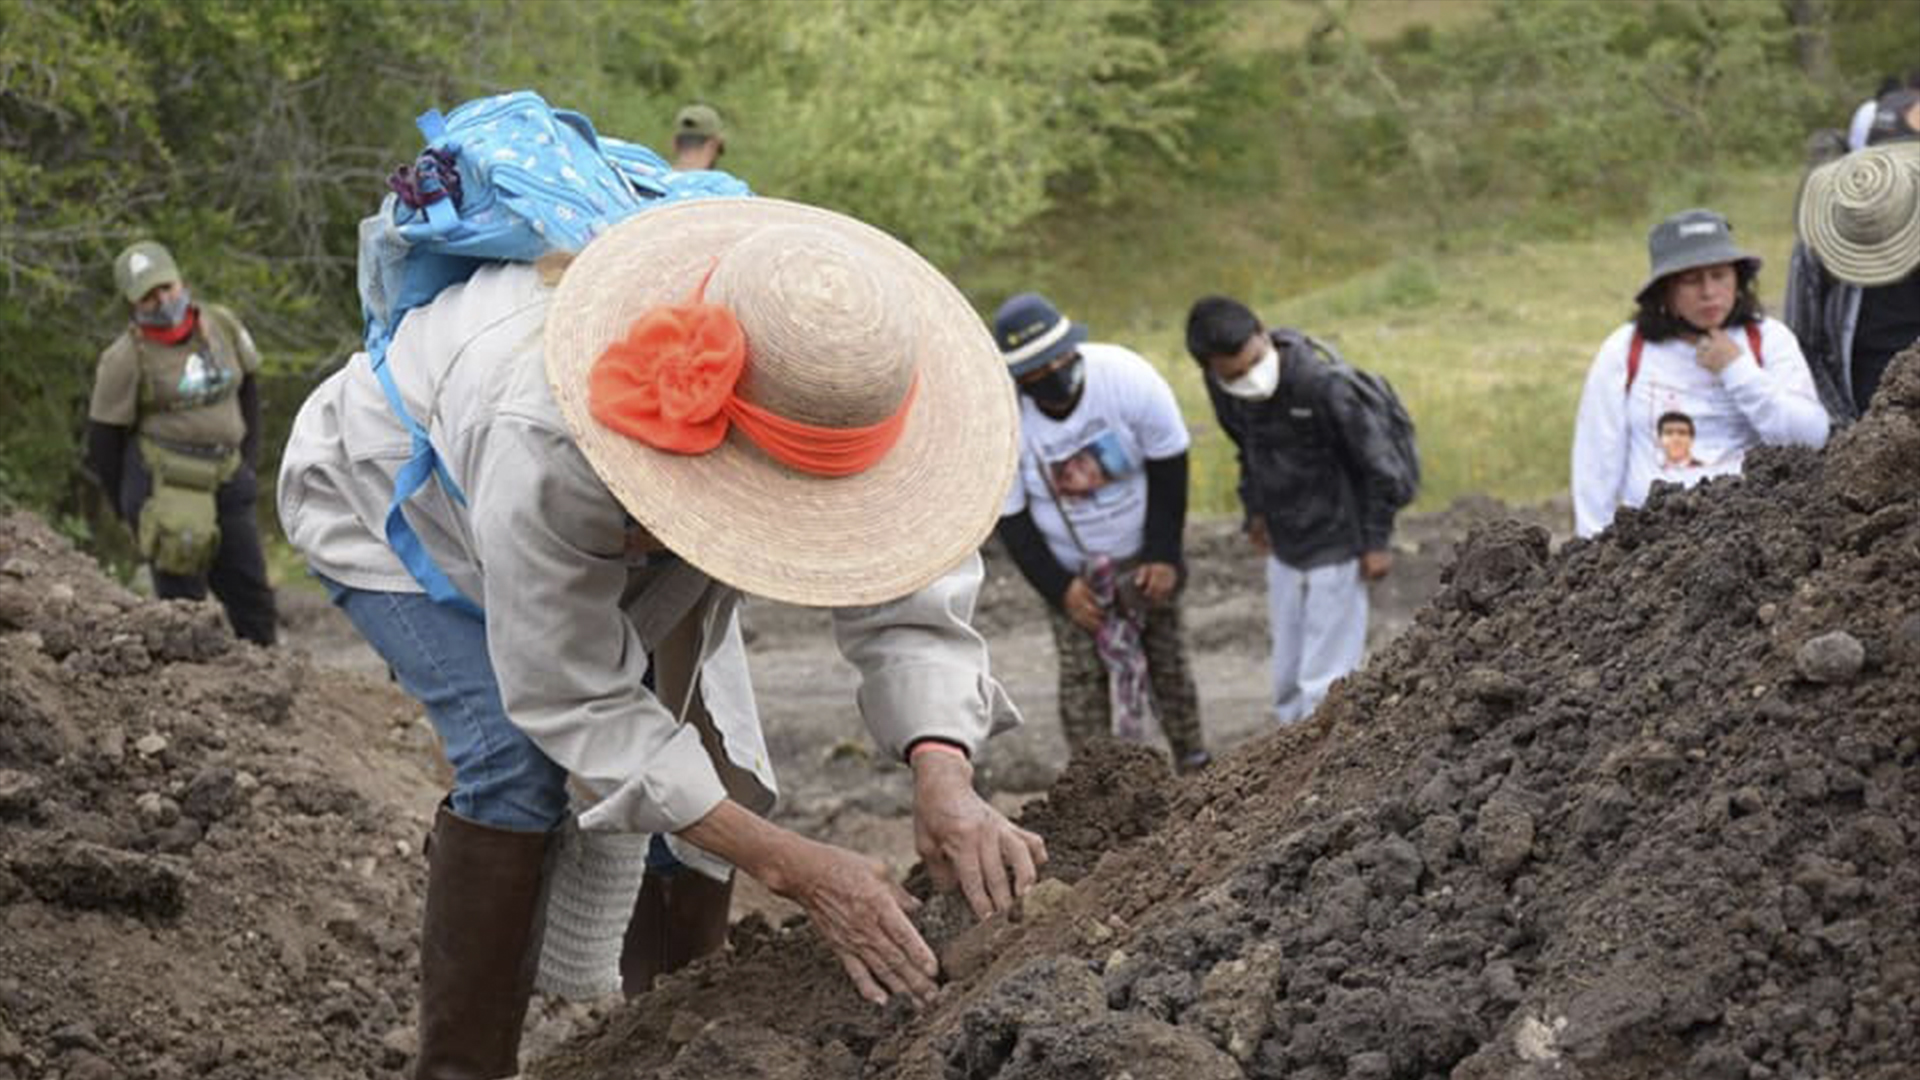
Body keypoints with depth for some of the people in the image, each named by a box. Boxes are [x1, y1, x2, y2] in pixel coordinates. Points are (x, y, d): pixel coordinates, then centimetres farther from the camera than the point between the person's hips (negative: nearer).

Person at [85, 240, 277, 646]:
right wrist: (130, 508, 3)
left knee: (252, 596, 7)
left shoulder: (222, 325, 3)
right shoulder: (126, 359, -9)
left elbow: (247, 385, 19)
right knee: (182, 600, -6)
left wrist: (248, 458, 15)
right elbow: (104, 438, -2)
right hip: (164, 487, -5)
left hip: (224, 480, 5)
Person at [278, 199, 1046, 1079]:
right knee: (520, 760, -27)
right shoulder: (542, 445, -48)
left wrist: (944, 781, -52)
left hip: (623, 534, 5)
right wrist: (795, 869, -44)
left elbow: (906, 599, -31)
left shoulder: (827, 396, -35)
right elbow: (575, 702, -39)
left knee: (717, 773, -6)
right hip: (394, 509, -5)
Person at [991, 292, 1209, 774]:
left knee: (1165, 657, 10)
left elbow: (1169, 466, -13)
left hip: (1144, 553, 1)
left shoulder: (1128, 377, -26)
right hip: (1068, 567, -1)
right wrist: (1060, 588, -15)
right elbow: (1010, 519, -13)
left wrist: (1163, 555, -13)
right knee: (1082, 672, -4)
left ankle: (1194, 764, 25)